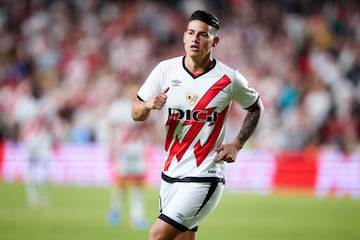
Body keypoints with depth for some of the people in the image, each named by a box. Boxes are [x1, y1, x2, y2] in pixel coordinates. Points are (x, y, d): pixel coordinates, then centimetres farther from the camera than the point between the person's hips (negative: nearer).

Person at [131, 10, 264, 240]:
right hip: (170, 175, 5)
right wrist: (148, 105, -17)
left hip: (203, 179, -5)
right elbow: (136, 114, 6)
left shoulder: (229, 79, -7)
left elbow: (255, 107, 11)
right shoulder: (166, 69, 0)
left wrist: (236, 144, -1)